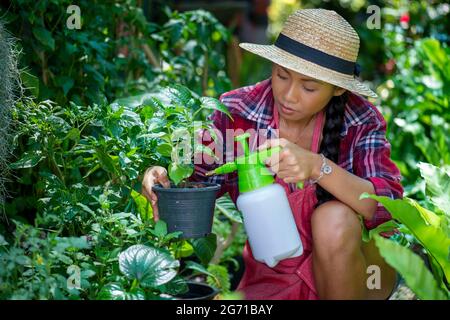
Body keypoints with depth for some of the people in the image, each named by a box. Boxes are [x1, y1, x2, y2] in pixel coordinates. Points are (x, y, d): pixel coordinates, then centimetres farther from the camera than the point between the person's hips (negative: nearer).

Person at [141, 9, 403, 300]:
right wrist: (165, 186, -29)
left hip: (356, 268, -1)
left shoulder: (360, 121, -15)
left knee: (334, 219, -32)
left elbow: (389, 206, -26)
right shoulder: (236, 112, -12)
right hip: (273, 274, 1)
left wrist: (318, 167, -41)